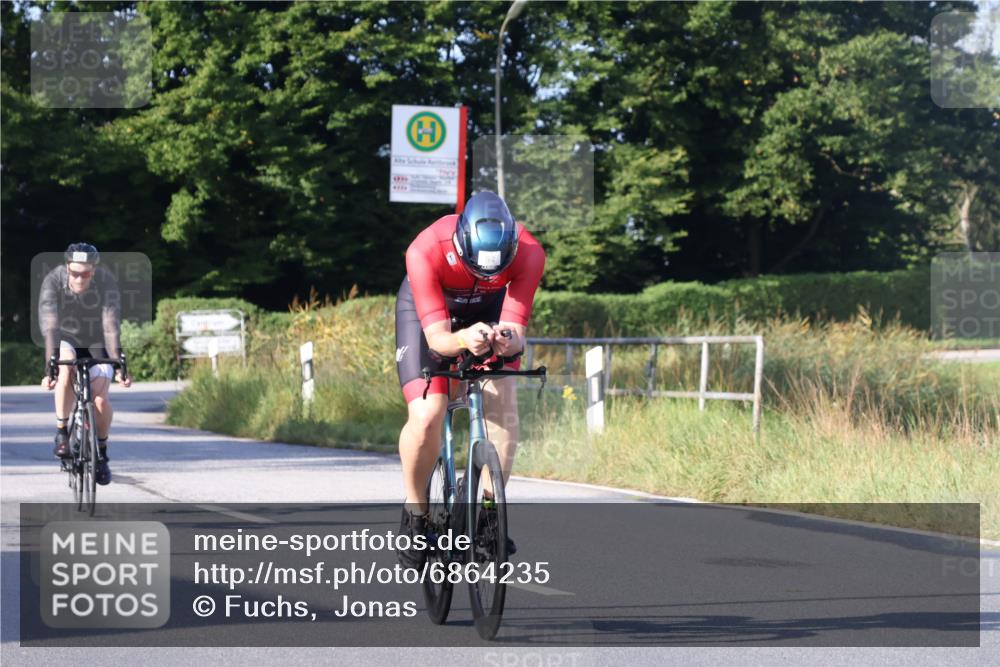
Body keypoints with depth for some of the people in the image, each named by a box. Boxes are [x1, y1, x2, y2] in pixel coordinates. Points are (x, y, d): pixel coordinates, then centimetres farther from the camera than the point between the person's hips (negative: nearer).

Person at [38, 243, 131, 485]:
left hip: (96, 344, 0)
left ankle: (101, 452, 9)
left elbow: (112, 327, -34)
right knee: (66, 368, -34)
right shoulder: (52, 281, -29)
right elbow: (49, 326, -36)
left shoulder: (107, 282, -29)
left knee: (100, 399, -17)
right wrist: (49, 368, -45)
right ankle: (62, 433, -17)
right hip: (66, 340, 0)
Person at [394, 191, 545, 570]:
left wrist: (507, 341, -58)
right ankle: (415, 512, 3)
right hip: (426, 309, -2)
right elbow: (436, 337, -39)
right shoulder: (425, 252, -39)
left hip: (489, 310, 2)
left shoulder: (528, 254, -34)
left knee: (501, 397, -22)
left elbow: (515, 330, -34)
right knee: (426, 417, -19)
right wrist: (463, 340, -61)